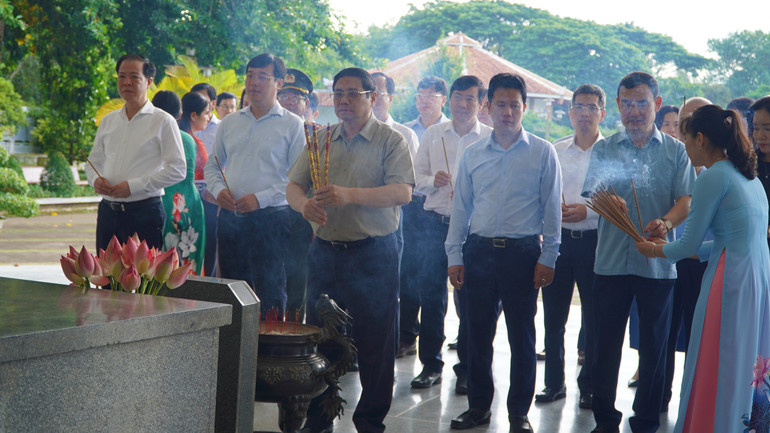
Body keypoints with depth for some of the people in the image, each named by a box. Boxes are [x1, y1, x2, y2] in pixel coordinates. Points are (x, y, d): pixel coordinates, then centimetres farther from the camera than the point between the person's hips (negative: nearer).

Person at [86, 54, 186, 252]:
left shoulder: (163, 121, -2)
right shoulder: (108, 121, 15)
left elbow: (178, 169, -9)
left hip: (144, 213, -5)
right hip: (107, 211, 5)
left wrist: (133, 186, -15)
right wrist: (95, 180, -2)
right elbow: (94, 161, 23)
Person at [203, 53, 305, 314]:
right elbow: (212, 166, 21)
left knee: (269, 293, -5)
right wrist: (218, 190, -1)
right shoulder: (230, 122, 15)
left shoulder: (292, 125, -1)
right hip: (230, 217, 5)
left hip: (270, 218, -5)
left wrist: (261, 198, -16)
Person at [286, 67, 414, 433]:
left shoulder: (390, 140, -2)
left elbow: (402, 192, -16)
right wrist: (304, 203, -15)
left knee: (373, 344, 0)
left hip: (372, 255, -4)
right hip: (324, 252, 5)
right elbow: (293, 185, 9)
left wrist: (350, 194, -28)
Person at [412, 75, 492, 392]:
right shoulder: (433, 134, 11)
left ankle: (466, 369, 14)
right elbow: (416, 176, 12)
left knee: (471, 300, 2)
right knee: (430, 295, 5)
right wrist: (433, 181, -8)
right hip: (435, 223, 3)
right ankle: (430, 363, 17)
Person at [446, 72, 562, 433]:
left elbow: (551, 209, 1)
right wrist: (454, 256, 6)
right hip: (479, 251, 3)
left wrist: (547, 258, -5)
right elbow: (461, 207, 11)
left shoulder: (542, 152, 1)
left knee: (522, 336, 4)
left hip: (522, 252, -2)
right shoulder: (472, 154, 9)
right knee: (478, 333, 8)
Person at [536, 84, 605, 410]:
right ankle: (554, 382, 19)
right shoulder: (555, 151, 12)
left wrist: (588, 211, -18)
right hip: (558, 238, 3)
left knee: (593, 319, 4)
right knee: (553, 315, 6)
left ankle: (589, 386, 17)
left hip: (594, 240, -3)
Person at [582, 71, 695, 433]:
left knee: (653, 348, 6)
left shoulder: (675, 151, 7)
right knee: (605, 345, 4)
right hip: (610, 262, 1)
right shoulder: (604, 149, 9)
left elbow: (686, 201, -1)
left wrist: (666, 222, -22)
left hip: (657, 264, 0)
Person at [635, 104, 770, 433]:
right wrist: (669, 248, 21)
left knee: (716, 371, 1)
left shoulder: (713, 177, -12)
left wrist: (655, 250, 10)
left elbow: (689, 244, -10)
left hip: (732, 282, -9)